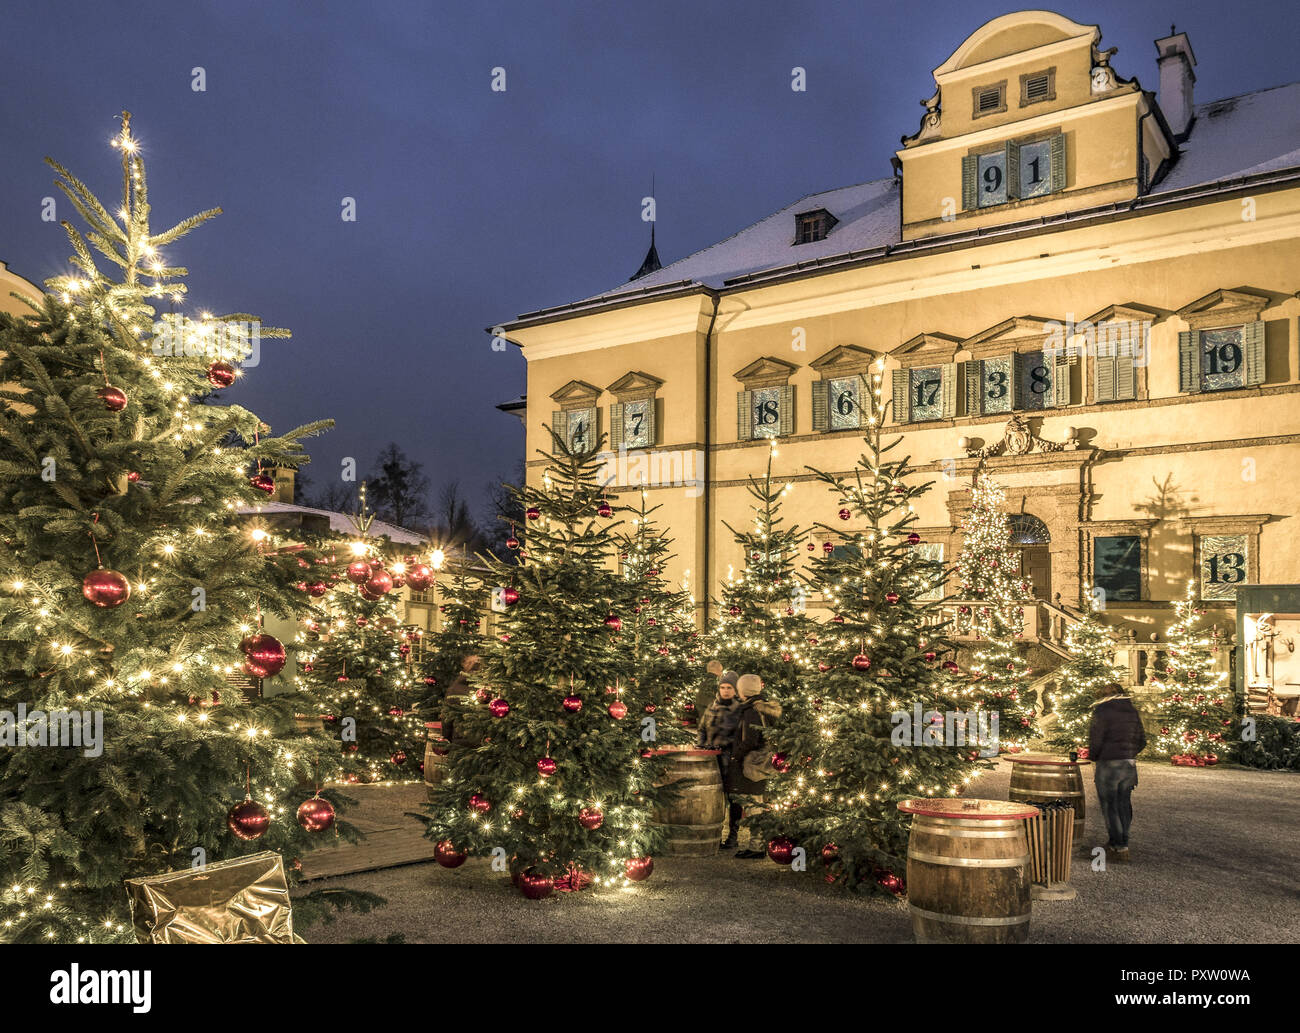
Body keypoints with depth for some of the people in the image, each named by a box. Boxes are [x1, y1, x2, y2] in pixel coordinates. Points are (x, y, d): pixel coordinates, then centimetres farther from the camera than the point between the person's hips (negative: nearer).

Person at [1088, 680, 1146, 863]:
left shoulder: (1101, 711, -8)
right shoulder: (1132, 710, 10)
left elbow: (1096, 740, -12)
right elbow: (1141, 740, 12)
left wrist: (1093, 759, 4)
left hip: (1108, 765, -6)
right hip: (1129, 765, 6)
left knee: (1110, 806, 2)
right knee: (1124, 804, 15)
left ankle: (1121, 848, 3)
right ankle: (1121, 842, 22)